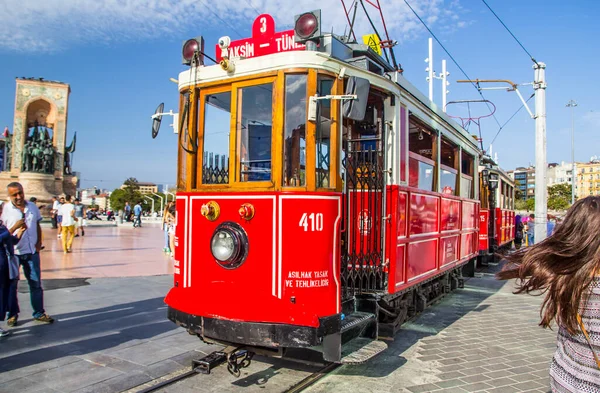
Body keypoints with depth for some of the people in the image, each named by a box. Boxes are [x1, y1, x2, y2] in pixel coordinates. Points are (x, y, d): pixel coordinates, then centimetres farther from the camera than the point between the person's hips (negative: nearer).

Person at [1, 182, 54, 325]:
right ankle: (12, 314, 24)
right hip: (13, 253, -3)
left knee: (36, 284, 9)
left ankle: (39, 313, 19)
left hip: (32, 252, 3)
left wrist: (39, 243, 5)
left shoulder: (32, 207, 5)